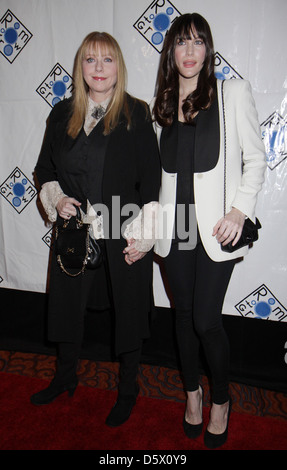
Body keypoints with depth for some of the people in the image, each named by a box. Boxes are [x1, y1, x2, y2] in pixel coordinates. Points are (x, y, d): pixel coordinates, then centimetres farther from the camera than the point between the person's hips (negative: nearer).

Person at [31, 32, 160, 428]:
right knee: (67, 304, 17)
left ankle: (128, 390, 34)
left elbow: (151, 179, -7)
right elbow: (44, 168, 15)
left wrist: (143, 235, -12)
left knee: (128, 310, 9)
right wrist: (57, 198, -5)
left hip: (124, 235, -3)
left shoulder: (137, 114, -4)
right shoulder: (63, 114, 7)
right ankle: (65, 377, 44)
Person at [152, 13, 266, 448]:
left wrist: (240, 210, -12)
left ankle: (221, 400, 25)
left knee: (206, 319, -3)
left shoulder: (232, 93, 2)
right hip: (175, 226, 4)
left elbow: (255, 159, 1)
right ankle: (192, 391, 36)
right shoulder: (162, 105, 12)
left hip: (216, 226, -3)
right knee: (184, 313, 13)